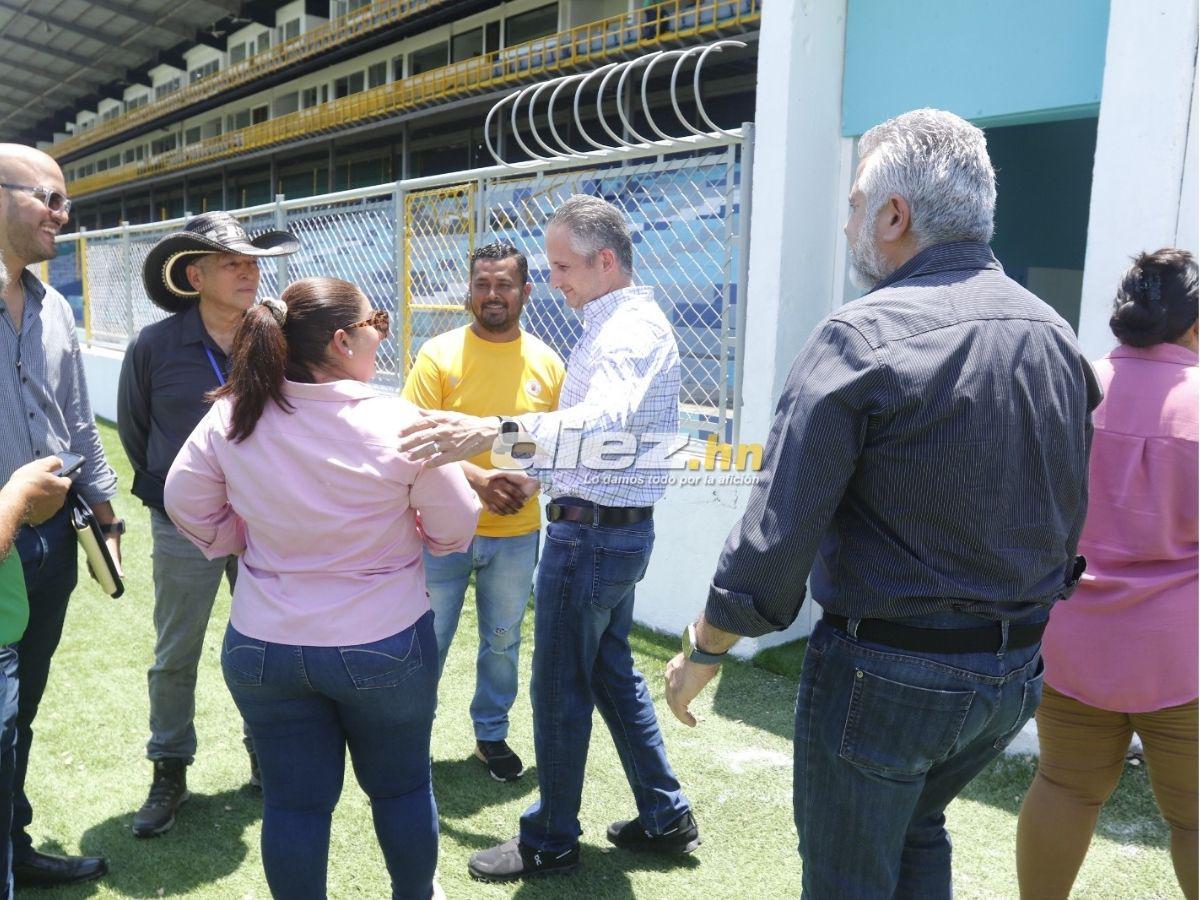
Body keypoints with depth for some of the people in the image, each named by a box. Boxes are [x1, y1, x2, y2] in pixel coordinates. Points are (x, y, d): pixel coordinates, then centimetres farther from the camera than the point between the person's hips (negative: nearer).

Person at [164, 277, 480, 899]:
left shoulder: (231, 416, -10)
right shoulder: (397, 422, -19)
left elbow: (186, 504, 2)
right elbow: (455, 527, -10)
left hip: (261, 648, 3)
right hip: (384, 647, -2)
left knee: (294, 800, 16)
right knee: (402, 786, 20)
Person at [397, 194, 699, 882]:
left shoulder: (630, 330, -20)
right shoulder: (623, 322, 14)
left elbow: (602, 422, -41)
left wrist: (495, 432, -55)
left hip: (591, 534, -10)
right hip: (620, 528, 11)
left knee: (561, 689, 4)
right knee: (612, 672, 19)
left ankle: (551, 842, 21)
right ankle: (666, 817, 31)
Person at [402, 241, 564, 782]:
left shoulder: (547, 364, 1)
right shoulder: (440, 354, -7)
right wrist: (475, 478, -26)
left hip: (516, 533, 3)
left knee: (503, 642, 17)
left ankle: (491, 734, 37)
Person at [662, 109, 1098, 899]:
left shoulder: (861, 337, -20)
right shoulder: (1057, 337, 1)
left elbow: (778, 529, -20)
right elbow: (1073, 522, 9)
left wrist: (705, 648, -7)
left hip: (883, 670, -7)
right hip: (1017, 671, 7)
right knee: (917, 832, 30)